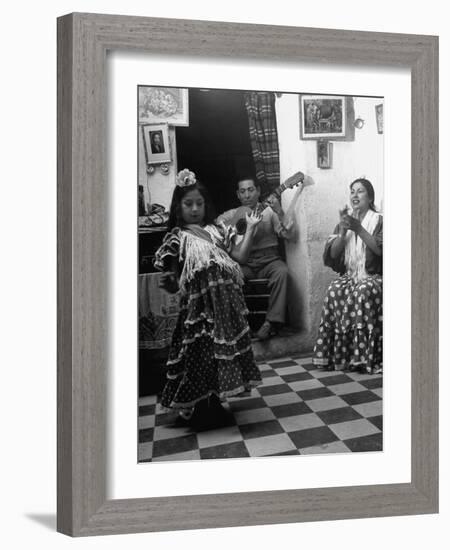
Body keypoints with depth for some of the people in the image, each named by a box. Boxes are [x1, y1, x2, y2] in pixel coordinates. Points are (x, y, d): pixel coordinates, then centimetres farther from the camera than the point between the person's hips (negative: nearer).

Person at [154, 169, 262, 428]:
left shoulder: (216, 230, 14)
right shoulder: (177, 238, 1)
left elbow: (239, 256, 6)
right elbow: (172, 282, 2)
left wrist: (250, 229, 5)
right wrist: (167, 283, -16)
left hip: (226, 303, 5)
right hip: (199, 307, -4)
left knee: (222, 352, 11)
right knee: (201, 354, 0)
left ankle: (214, 403, 29)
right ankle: (199, 410, 16)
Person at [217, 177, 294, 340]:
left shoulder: (269, 211, 7)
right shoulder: (232, 214, 14)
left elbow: (288, 235, -4)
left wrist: (280, 213, -20)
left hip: (268, 259, -1)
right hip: (243, 262, 1)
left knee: (281, 271, -32)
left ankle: (272, 322, -28)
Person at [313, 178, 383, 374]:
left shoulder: (379, 221, 5)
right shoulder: (345, 221, 17)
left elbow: (380, 249, -11)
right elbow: (332, 254, 7)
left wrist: (358, 229, -16)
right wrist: (343, 230, -7)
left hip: (373, 275, -3)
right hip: (349, 275, 3)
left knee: (363, 292, -36)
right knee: (334, 291, -30)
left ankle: (363, 356, -31)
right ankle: (338, 355, -27)